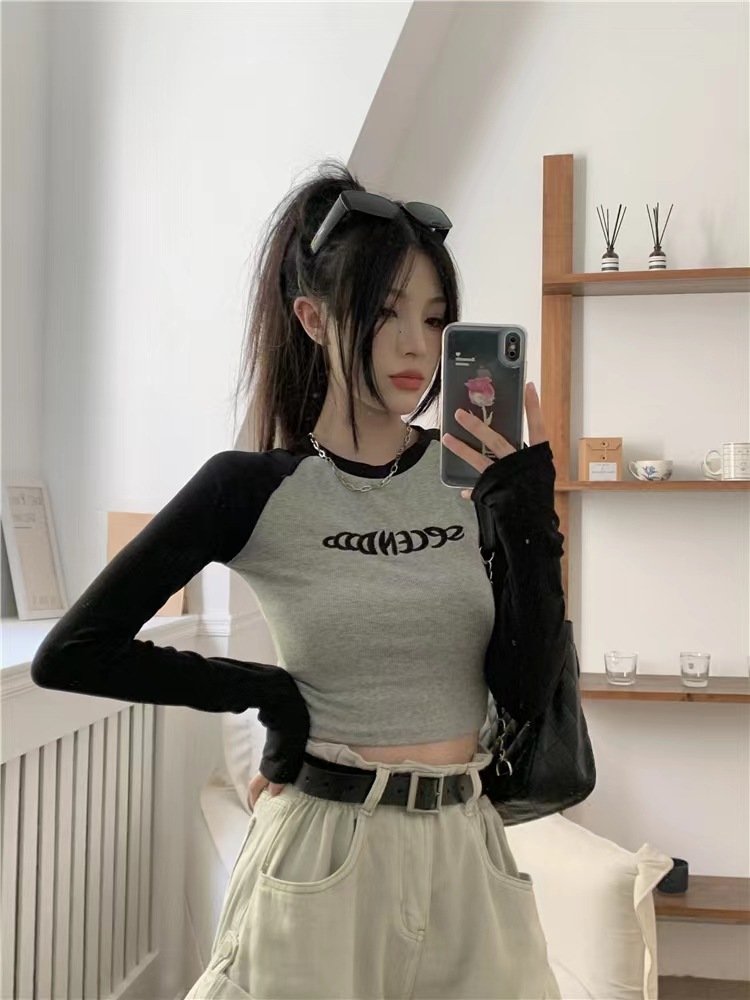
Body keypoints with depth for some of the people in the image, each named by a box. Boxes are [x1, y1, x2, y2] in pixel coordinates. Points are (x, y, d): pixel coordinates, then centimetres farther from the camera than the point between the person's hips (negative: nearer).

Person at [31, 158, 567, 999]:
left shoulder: (479, 473, 0)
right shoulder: (252, 488, -9)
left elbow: (525, 689, -5)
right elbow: (69, 654, -8)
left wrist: (528, 514, -14)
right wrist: (266, 692, -8)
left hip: (465, 854, 4)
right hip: (322, 854, -3)